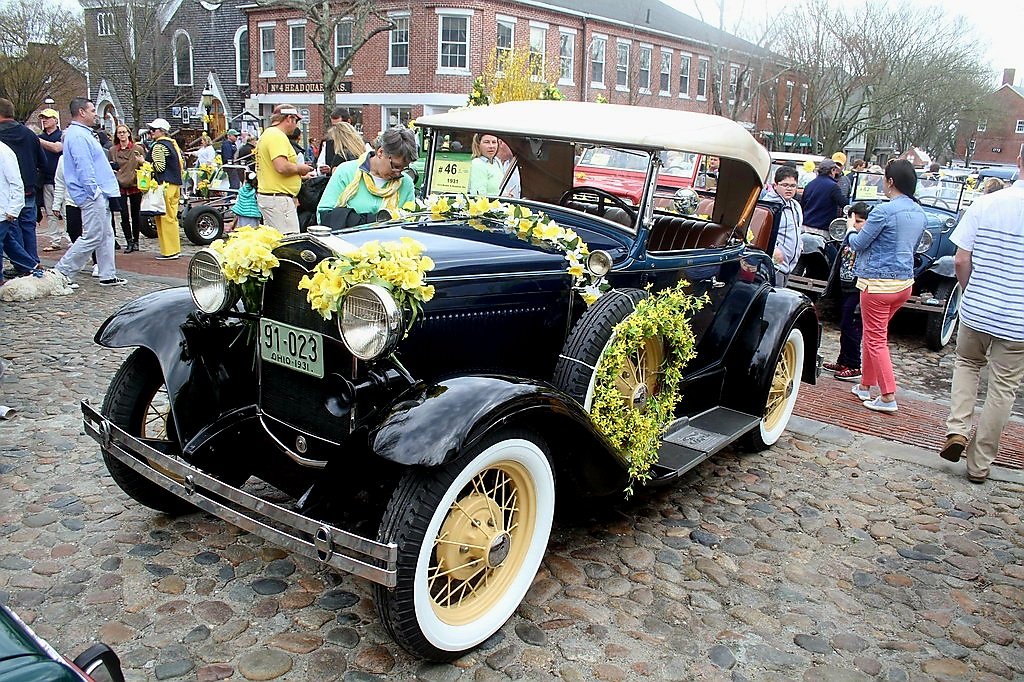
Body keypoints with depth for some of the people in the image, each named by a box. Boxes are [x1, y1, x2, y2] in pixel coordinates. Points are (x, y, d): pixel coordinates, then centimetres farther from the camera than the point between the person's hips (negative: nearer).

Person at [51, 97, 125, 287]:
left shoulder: (84, 133, 19)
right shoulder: (77, 136, -14)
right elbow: (84, 167, -21)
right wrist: (94, 191, -20)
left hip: (100, 195, 11)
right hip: (93, 195, -11)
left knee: (106, 236, 11)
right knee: (92, 237, -8)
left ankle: (108, 275, 15)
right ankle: (62, 271, -1)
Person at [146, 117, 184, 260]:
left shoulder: (158, 146, -10)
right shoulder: (173, 143, 18)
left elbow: (159, 167, -15)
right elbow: (182, 163, 20)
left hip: (165, 185, -9)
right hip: (176, 184, 9)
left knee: (165, 218, -6)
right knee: (172, 217, 12)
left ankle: (169, 251, -4)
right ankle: (175, 250, 16)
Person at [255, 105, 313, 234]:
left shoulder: (266, 134, 19)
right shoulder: (278, 136, -14)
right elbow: (281, 167, -26)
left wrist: (299, 175, 23)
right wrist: (299, 168, -7)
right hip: (278, 198, -11)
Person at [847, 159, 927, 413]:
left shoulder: (884, 211, -18)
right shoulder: (919, 212, 8)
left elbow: (859, 243, -11)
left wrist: (851, 233, 12)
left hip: (878, 282, -8)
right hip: (905, 281, 8)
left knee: (876, 339, 1)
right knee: (874, 333, 20)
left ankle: (888, 397, 1)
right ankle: (865, 385, 29)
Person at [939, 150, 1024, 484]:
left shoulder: (984, 203, -7)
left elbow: (961, 261, -5)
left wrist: (972, 292, 11)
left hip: (975, 310, 2)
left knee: (966, 363, 27)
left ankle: (957, 429, 11)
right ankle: (979, 463, 20)